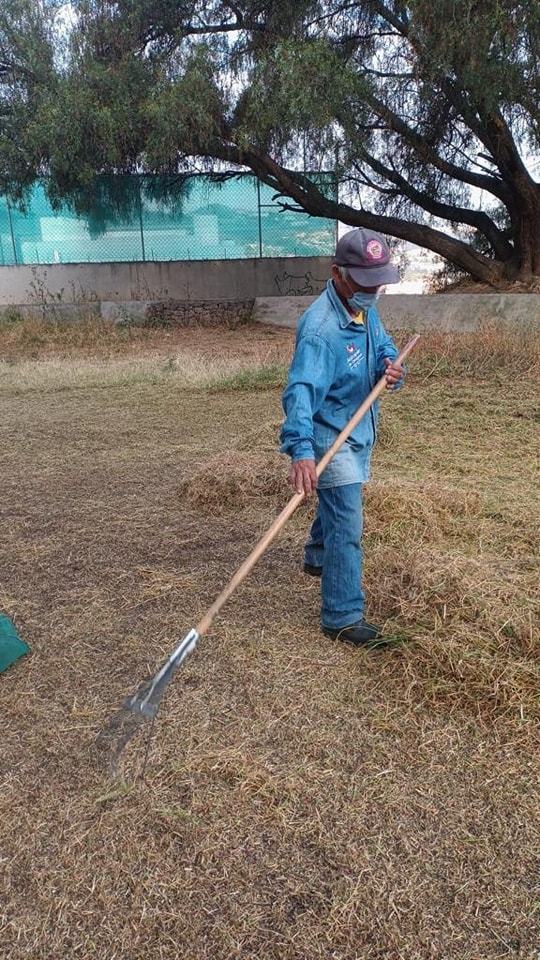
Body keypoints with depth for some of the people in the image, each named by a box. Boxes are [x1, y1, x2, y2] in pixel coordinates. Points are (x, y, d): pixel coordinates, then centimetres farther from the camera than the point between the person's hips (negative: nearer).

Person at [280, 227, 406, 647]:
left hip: (359, 432, 9)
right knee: (347, 525, -7)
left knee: (338, 504, 28)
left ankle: (318, 558, 54)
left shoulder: (366, 308, -1)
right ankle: (343, 617, 5)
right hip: (331, 438, -9)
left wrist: (391, 364, -19)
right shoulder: (321, 328, -30)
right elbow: (301, 391, -40)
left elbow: (384, 346, 8)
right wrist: (301, 450, -55)